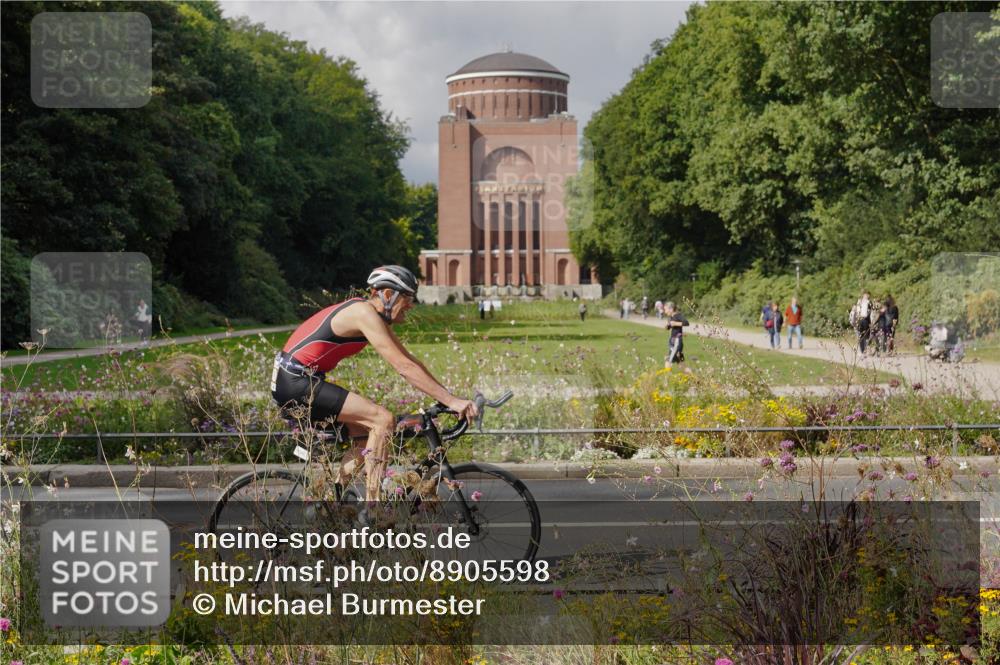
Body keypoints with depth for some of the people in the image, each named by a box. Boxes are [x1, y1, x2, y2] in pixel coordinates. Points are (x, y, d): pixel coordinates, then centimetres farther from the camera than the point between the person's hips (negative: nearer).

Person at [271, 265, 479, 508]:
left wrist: (450, 397, 11)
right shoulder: (365, 314, -17)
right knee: (383, 419, -17)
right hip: (295, 381, -10)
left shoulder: (377, 319, 13)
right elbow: (404, 367, -23)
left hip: (300, 383, 10)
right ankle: (372, 511, -16)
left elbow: (409, 361, 16)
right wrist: (451, 401, -24)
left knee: (371, 429, 13)